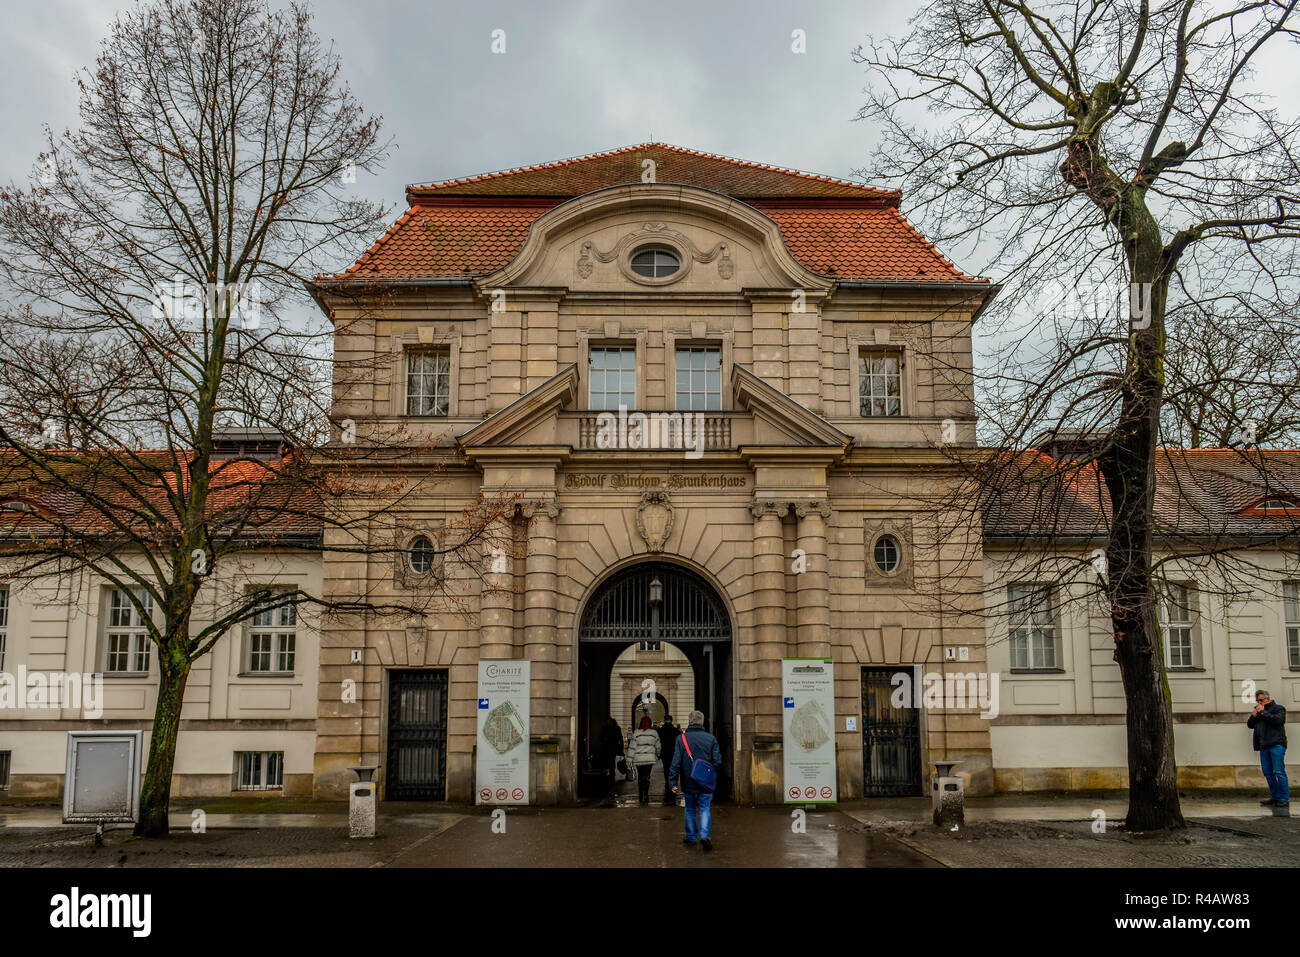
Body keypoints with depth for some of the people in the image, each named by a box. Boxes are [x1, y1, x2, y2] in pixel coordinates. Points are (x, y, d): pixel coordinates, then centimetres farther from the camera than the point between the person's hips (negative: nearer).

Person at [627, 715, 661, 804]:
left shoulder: (637, 733, -4)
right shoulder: (654, 733, 0)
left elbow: (632, 747, -4)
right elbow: (657, 747, 11)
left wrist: (629, 759, 1)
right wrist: (657, 755, 28)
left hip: (638, 759, 0)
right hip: (650, 759, 0)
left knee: (640, 777, 12)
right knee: (646, 777, 0)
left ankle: (641, 796, 19)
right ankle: (645, 796, -8)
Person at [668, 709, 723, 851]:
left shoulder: (681, 739, -7)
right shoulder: (711, 738, -5)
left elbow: (676, 762, -9)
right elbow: (718, 762, -6)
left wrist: (672, 782, -8)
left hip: (688, 782, 0)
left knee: (690, 809, 16)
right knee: (705, 808, 6)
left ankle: (691, 837, 24)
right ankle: (705, 835, -12)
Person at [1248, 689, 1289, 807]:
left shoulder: (1278, 708, 4)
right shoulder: (1257, 710, 22)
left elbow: (1277, 720, -14)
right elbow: (1249, 724, 18)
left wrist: (1263, 712, -8)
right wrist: (1254, 715, 2)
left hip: (1276, 745, -7)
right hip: (1264, 746, 7)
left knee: (1279, 772, -10)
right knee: (1268, 773, 5)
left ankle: (1284, 799, -8)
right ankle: (1275, 797, 10)